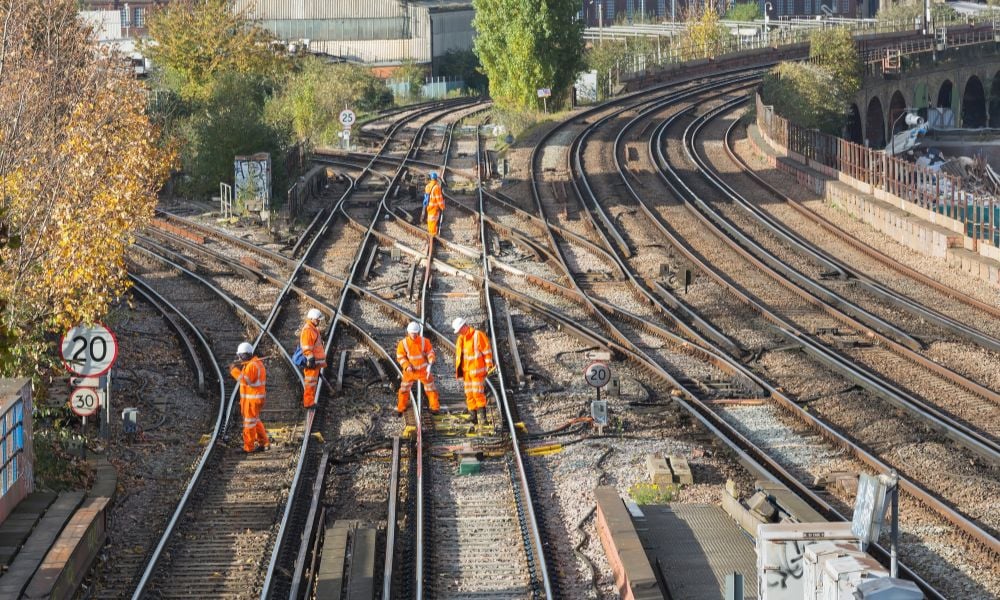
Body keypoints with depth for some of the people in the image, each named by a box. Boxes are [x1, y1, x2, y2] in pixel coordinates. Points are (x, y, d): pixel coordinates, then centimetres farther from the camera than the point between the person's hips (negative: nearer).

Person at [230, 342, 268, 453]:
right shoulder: (256, 362, 11)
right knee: (255, 421, 20)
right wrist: (240, 368, 5)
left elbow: (245, 380, -24)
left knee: (249, 422, -2)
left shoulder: (252, 366, -21)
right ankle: (264, 443, 25)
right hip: (254, 397, 10)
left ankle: (248, 447, 3)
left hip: (252, 398, -10)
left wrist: (235, 370, -17)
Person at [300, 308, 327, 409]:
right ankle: (308, 402, -3)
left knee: (314, 382, 15)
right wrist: (311, 360, -23)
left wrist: (321, 361, 26)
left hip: (316, 362, 10)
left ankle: (308, 400, 23)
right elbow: (306, 348, -21)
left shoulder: (314, 329, 17)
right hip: (311, 362, -10)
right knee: (311, 382, -6)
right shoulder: (307, 330, -16)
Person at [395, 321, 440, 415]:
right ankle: (400, 409, 17)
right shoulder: (403, 343, -13)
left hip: (423, 370, 0)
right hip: (410, 371, 0)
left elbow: (430, 352, -2)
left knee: (431, 388, 5)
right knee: (404, 389, 3)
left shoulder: (424, 341, -11)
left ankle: (435, 407, 17)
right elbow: (400, 357, -5)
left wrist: (430, 364, -19)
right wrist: (407, 366, -19)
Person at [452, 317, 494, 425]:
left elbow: (487, 351, -10)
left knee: (478, 393, -13)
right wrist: (458, 371, 16)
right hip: (467, 371, 8)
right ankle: (474, 417, 11)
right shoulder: (460, 339, 13)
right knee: (469, 394, 7)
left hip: (477, 370, -8)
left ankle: (482, 416, -9)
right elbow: (458, 355, 19)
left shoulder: (478, 335, -10)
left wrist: (489, 366, -13)